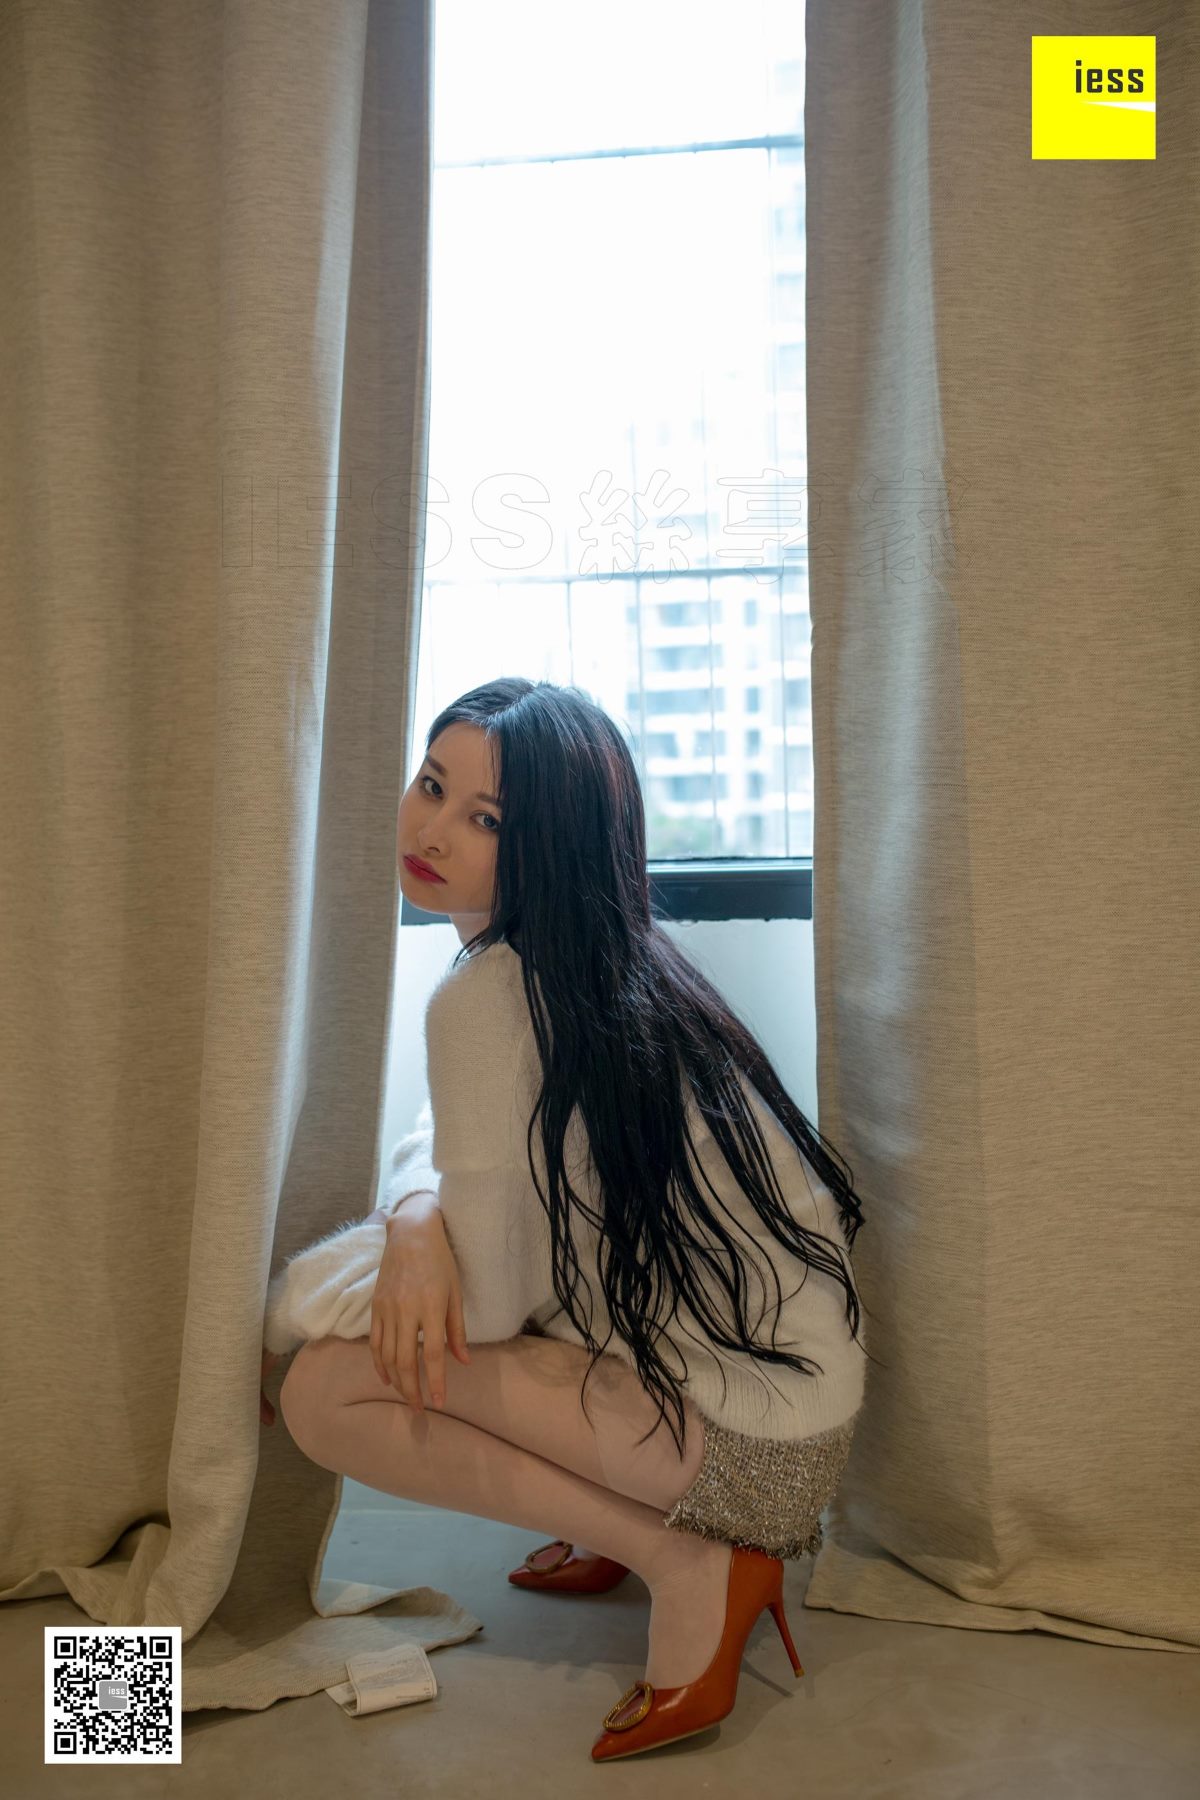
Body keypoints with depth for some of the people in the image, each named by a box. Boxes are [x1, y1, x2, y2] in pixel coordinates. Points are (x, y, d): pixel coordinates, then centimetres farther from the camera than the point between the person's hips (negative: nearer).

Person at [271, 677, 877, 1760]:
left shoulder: (489, 994, -20)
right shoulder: (609, 957, 6)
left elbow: (484, 1308, -18)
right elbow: (457, 1147, 14)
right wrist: (419, 1217, -9)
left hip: (752, 1436, -9)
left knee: (323, 1390, -10)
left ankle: (690, 1566, -4)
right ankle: (626, 1518, 17)